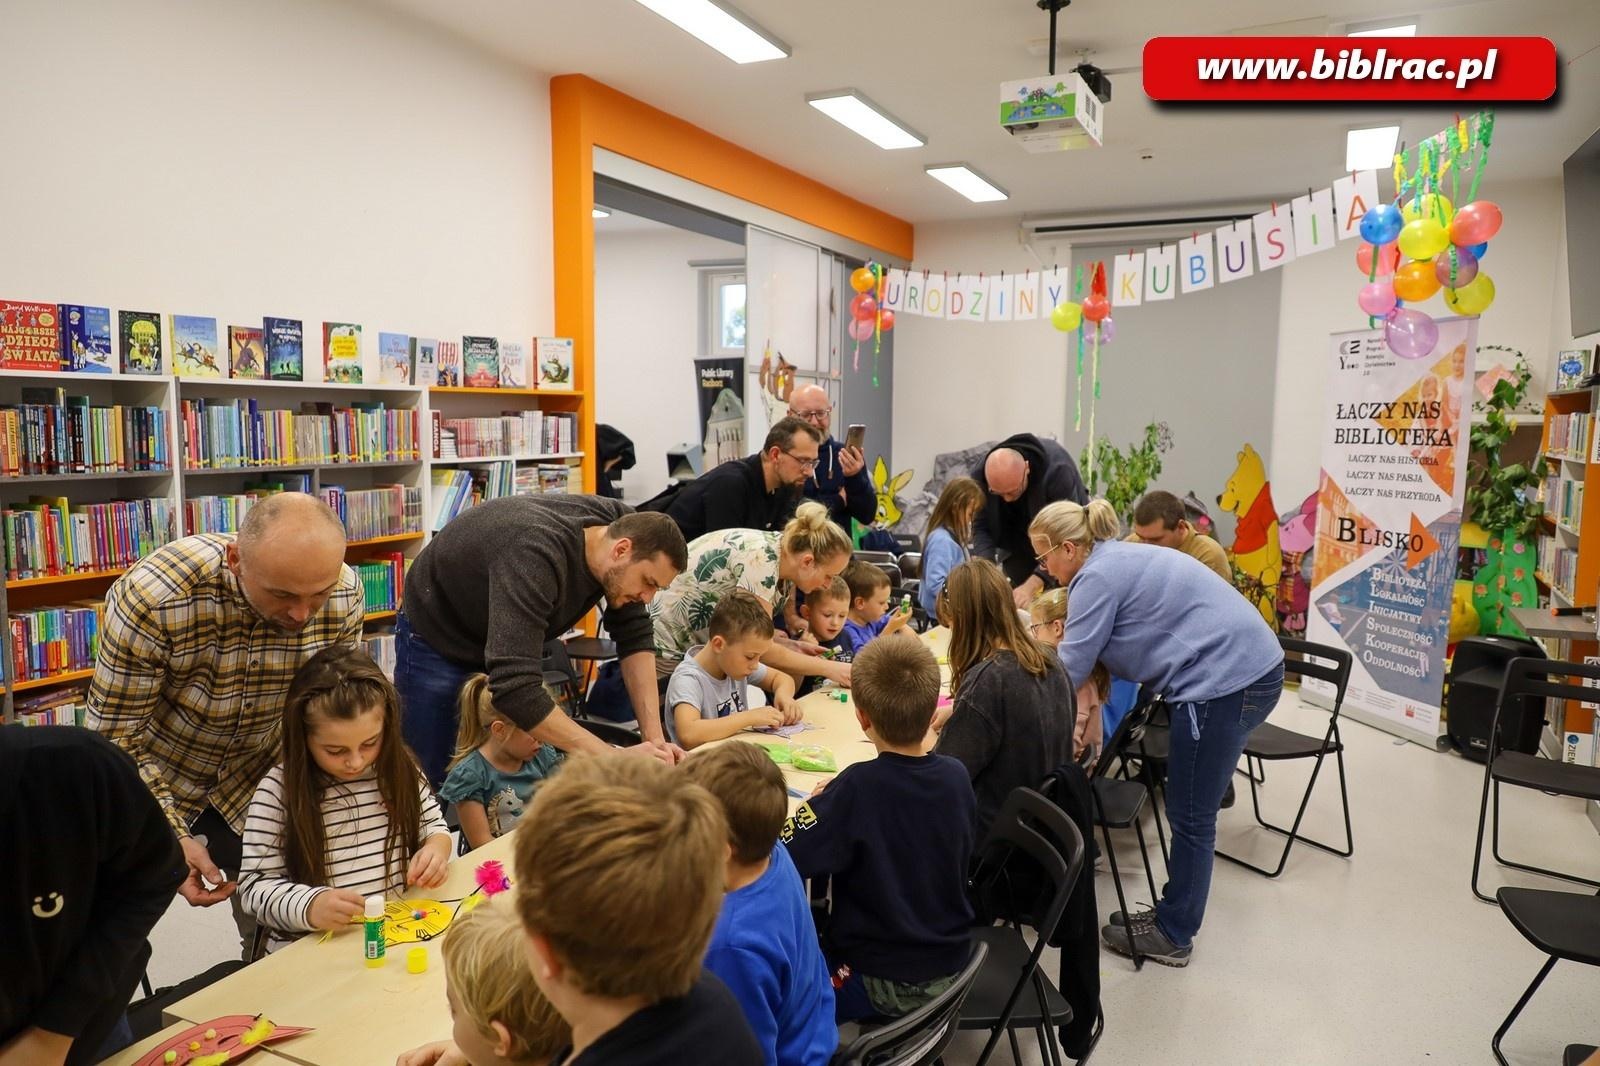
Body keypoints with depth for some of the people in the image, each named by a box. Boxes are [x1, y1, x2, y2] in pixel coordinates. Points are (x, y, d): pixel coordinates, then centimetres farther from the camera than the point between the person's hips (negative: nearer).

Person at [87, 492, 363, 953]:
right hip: (154, 777, -2)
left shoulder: (344, 596, -23)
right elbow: (114, 739, -22)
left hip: (255, 781, 2)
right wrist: (173, 839, -29)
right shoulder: (152, 596, -33)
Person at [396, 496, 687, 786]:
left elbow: (634, 635, -11)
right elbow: (514, 689, -48)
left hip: (508, 645, 6)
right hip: (437, 643, -6)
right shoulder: (535, 555, -41)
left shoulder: (620, 525, -19)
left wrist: (654, 737, -20)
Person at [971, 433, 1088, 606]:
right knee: (1014, 601, -1)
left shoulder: (1057, 471, -36)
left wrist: (1032, 585, -44)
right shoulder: (981, 476, -25)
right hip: (1016, 544, 3)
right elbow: (981, 527, -18)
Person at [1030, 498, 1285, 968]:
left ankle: (1173, 937, 19)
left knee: (1190, 817, 4)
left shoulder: (1098, 576, -13)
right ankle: (1174, 915, 30)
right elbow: (1097, 650, 24)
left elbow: (1069, 670, -11)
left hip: (1225, 681, -10)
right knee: (1192, 812, 18)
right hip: (1249, 669, 10)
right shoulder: (1120, 559, 17)